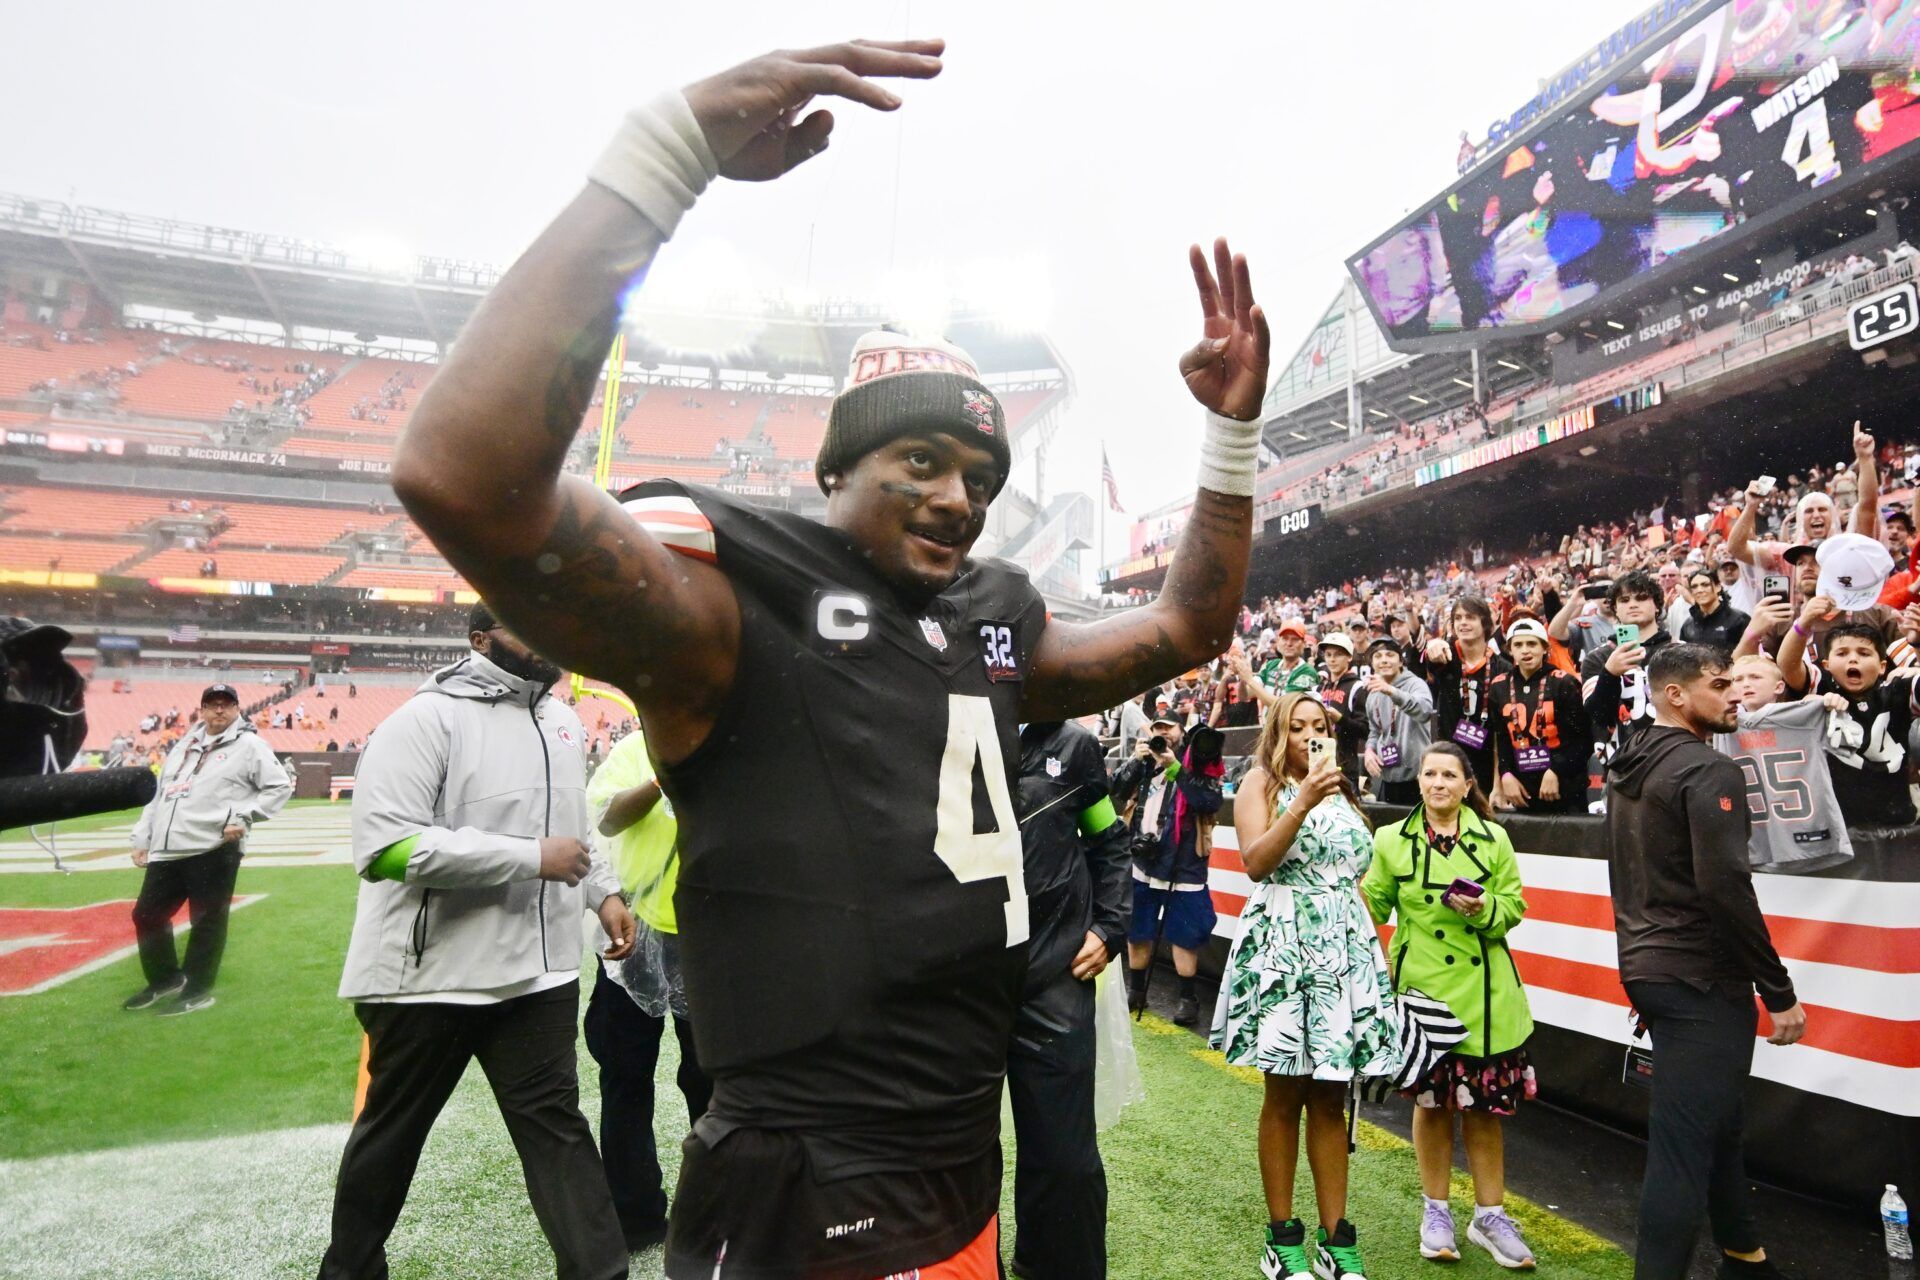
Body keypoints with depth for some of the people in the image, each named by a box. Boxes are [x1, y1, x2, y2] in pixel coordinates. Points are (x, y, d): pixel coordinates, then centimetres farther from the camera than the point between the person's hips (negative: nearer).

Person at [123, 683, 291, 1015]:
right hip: (166, 850, 7)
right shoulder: (184, 744, 19)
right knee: (146, 914, 14)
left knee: (207, 921, 0)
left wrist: (243, 817, -13)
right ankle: (164, 979, 33)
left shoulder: (249, 745, -2)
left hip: (214, 850, -7)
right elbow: (159, 794, 22)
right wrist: (142, 838, 16)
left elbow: (280, 786, -6)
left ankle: (197, 991, 14)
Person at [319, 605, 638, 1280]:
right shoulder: (427, 718, -16)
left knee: (554, 1120, 8)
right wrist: (533, 858, -25)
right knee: (391, 1131, 17)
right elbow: (386, 845, -25)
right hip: (428, 977, -4)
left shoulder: (561, 720, 8)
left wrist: (604, 890, 10)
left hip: (540, 970, 5)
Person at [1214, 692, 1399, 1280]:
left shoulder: (1342, 790, 19)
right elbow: (1256, 862, -13)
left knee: (1330, 1096, 7)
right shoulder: (1260, 784, 2)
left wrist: (1375, 950, 16)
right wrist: (1304, 801, -19)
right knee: (1285, 1094, 3)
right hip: (1283, 946, -5)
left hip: (1346, 947, 5)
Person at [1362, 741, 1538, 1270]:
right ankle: (1436, 1211, 25)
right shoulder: (1391, 840, 2)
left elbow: (1514, 905, 4)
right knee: (1431, 1100, 9)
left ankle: (1490, 1216, 25)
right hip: (1422, 987, -1)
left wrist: (1485, 909, -15)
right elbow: (1376, 906, 7)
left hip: (1483, 992, 1)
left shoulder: (1493, 839, 3)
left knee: (1483, 1105, 7)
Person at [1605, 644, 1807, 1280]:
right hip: (1701, 979, -9)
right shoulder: (1709, 770, -16)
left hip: (1647, 966, 10)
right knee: (1685, 1139, -4)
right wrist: (1780, 993, -16)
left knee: (1714, 1118, 25)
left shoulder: (1628, 766, 12)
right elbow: (1726, 888, -23)